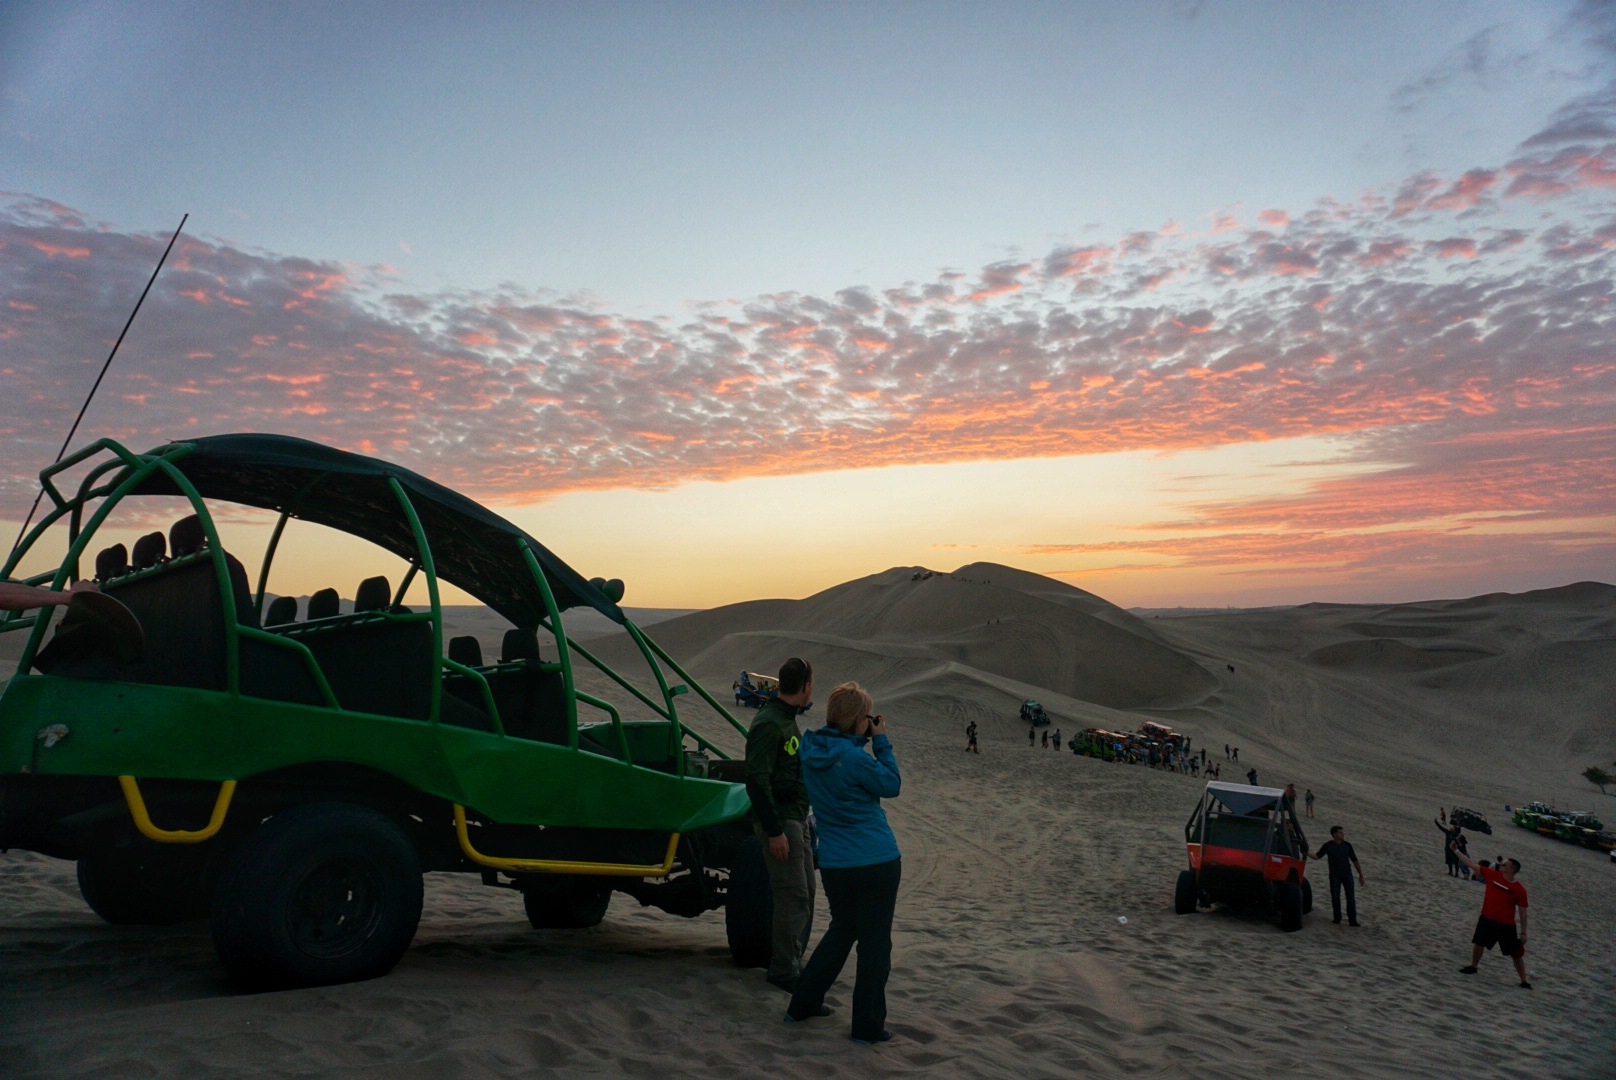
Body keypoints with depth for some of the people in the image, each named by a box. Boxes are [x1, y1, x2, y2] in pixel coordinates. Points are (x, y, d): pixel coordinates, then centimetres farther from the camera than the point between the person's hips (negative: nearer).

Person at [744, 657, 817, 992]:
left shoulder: (788, 720, 13)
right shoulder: (769, 724, -19)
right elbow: (757, 781, -23)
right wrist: (774, 831, -23)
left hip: (797, 818, 10)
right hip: (779, 819, -10)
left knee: (804, 891, 16)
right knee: (793, 896, -5)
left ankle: (789, 961, 28)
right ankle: (783, 970, 7)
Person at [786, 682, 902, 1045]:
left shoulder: (811, 751, 2)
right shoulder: (854, 758, -20)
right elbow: (891, 785, -7)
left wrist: (866, 741, 7)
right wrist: (881, 741, -3)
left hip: (834, 862, 7)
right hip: (876, 862, -7)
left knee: (841, 931, 24)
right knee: (875, 941, 7)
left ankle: (802, 1004, 29)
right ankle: (868, 1025, 15)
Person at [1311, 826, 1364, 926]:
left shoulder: (1347, 845, 2)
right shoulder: (1328, 845, -4)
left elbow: (1355, 860, 8)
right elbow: (1317, 856, -7)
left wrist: (1361, 875, 7)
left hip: (1347, 875, 1)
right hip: (1334, 876, -1)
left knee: (1351, 897, -5)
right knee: (1335, 897, 1)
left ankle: (1352, 920, -3)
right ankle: (1337, 918, 17)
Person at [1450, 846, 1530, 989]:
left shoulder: (1519, 890, -13)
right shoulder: (1492, 875, -4)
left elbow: (1522, 912, -7)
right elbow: (1471, 864, 0)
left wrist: (1523, 932, -4)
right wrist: (1456, 851, -3)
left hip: (1506, 925, -4)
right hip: (1487, 919, 4)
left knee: (1516, 954, 5)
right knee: (1478, 943, 15)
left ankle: (1524, 981, 18)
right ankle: (1473, 967, 36)